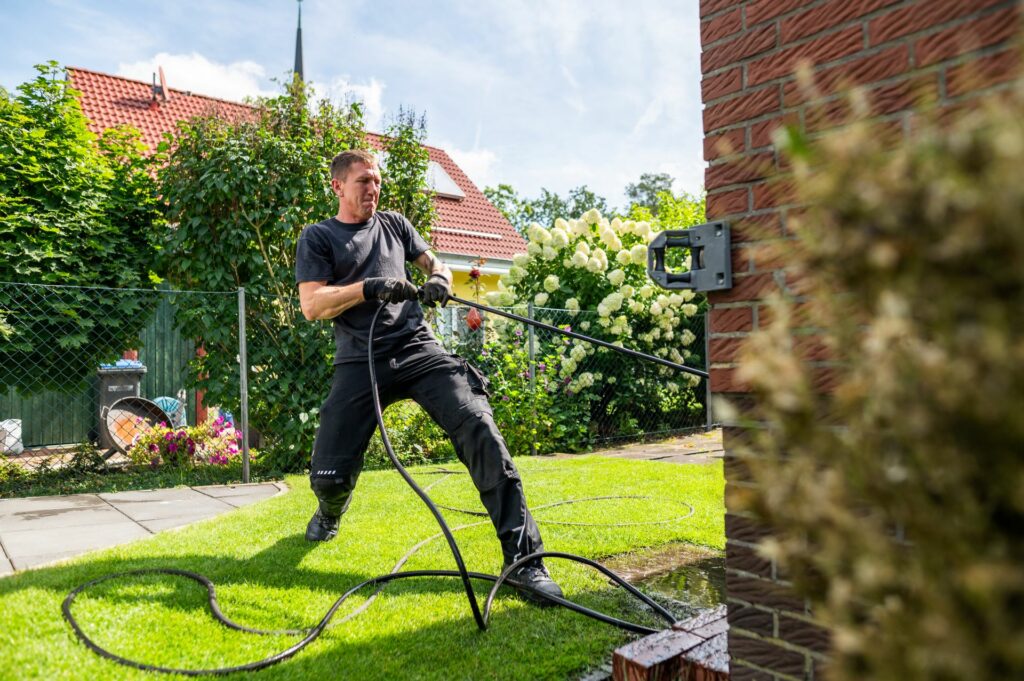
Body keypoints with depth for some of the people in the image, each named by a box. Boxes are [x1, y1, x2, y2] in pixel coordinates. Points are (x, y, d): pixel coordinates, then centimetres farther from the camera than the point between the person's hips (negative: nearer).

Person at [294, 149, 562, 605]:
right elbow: (311, 305, -1)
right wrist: (370, 288, -13)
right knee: (329, 476, -5)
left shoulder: (394, 225, 21)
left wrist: (439, 279, -1)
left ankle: (524, 558, -16)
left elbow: (435, 264, 24)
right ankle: (330, 513, 37)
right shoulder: (318, 237, 11)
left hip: (419, 349, 2)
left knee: (481, 432, -21)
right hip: (360, 362, -1)